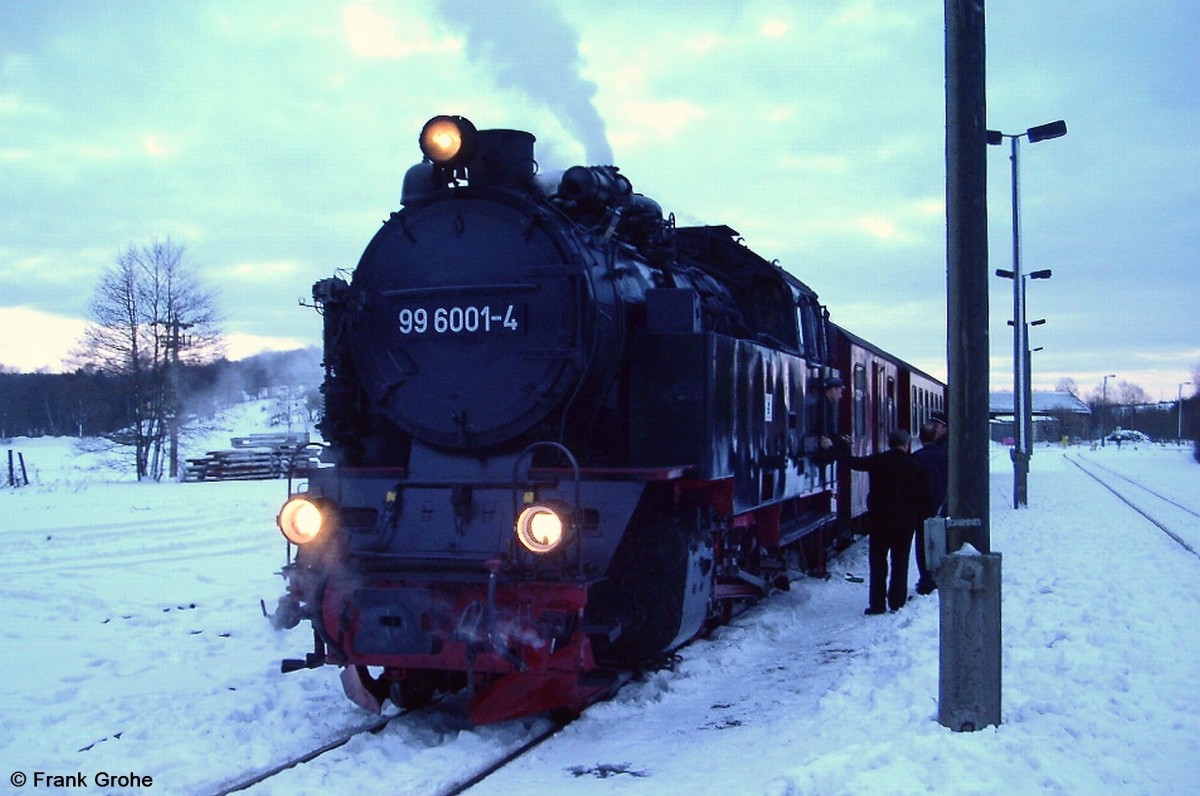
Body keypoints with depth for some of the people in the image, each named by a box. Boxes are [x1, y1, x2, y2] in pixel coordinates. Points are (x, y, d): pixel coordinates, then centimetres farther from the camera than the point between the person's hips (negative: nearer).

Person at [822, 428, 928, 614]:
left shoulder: (878, 461, -7)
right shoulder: (915, 466, 0)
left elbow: (853, 462, -2)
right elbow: (925, 495, 2)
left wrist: (831, 448, 8)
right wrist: (916, 515, 14)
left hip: (880, 519, -2)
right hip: (906, 521, 2)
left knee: (878, 562, 4)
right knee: (900, 561, 11)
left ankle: (877, 604, 2)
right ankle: (897, 601, 12)